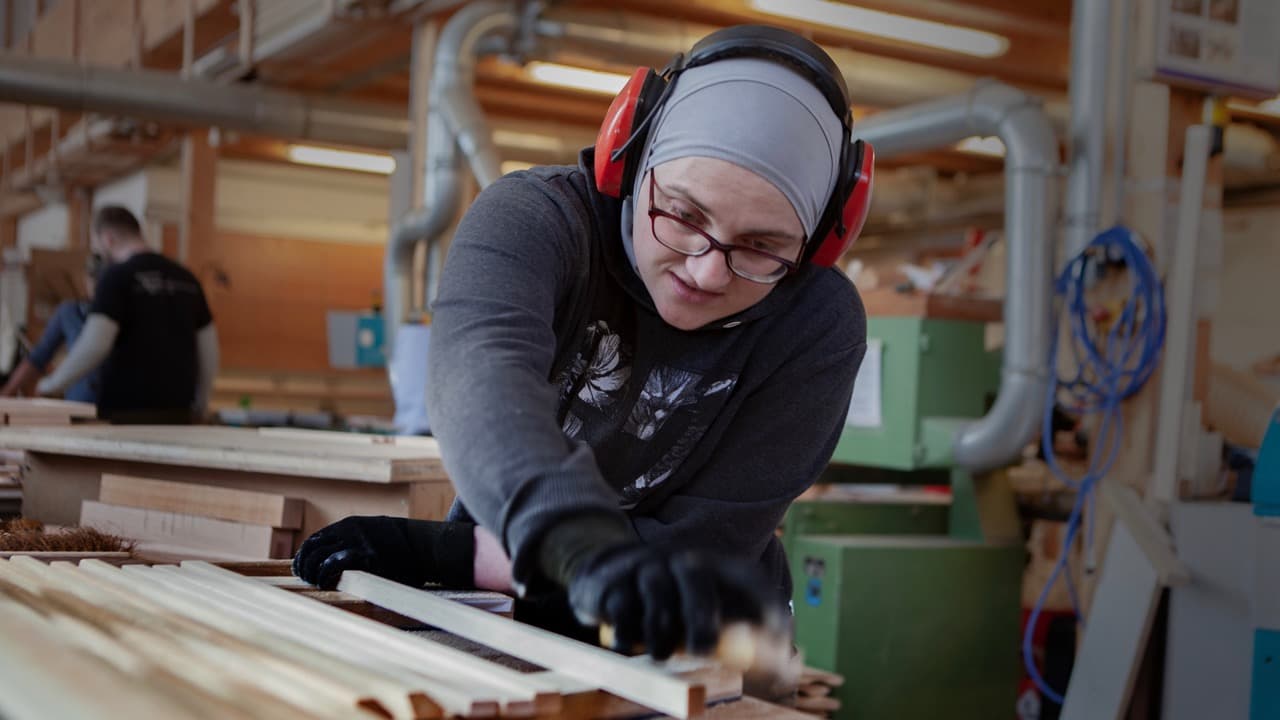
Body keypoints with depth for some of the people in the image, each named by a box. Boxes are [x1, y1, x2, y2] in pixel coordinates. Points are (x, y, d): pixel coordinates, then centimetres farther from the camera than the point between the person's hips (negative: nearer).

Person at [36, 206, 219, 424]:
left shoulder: (117, 276, -7)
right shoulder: (186, 279, 11)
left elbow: (95, 344, -17)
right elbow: (209, 349, 14)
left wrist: (54, 383, -3)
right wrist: (200, 405, 25)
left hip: (127, 409, -6)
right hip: (177, 410, 6)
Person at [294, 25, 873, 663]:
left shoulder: (818, 327, -17)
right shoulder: (533, 216, -18)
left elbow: (697, 550, -19)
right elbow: (482, 371, -39)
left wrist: (437, 552, -26)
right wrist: (590, 552, -58)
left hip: (682, 644, 0)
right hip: (491, 626, 0)